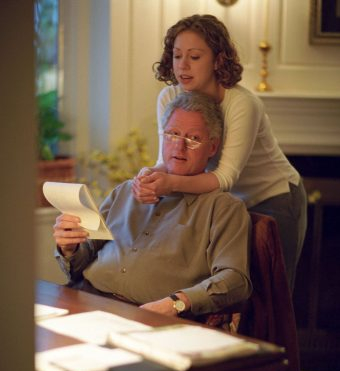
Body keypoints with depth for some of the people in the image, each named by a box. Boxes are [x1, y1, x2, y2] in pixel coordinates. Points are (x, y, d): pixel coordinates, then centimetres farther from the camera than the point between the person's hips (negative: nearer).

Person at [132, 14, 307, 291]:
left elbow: (227, 176, -33)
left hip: (274, 202, -5)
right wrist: (151, 176, -39)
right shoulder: (169, 98, -12)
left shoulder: (242, 104, -28)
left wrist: (173, 183, -49)